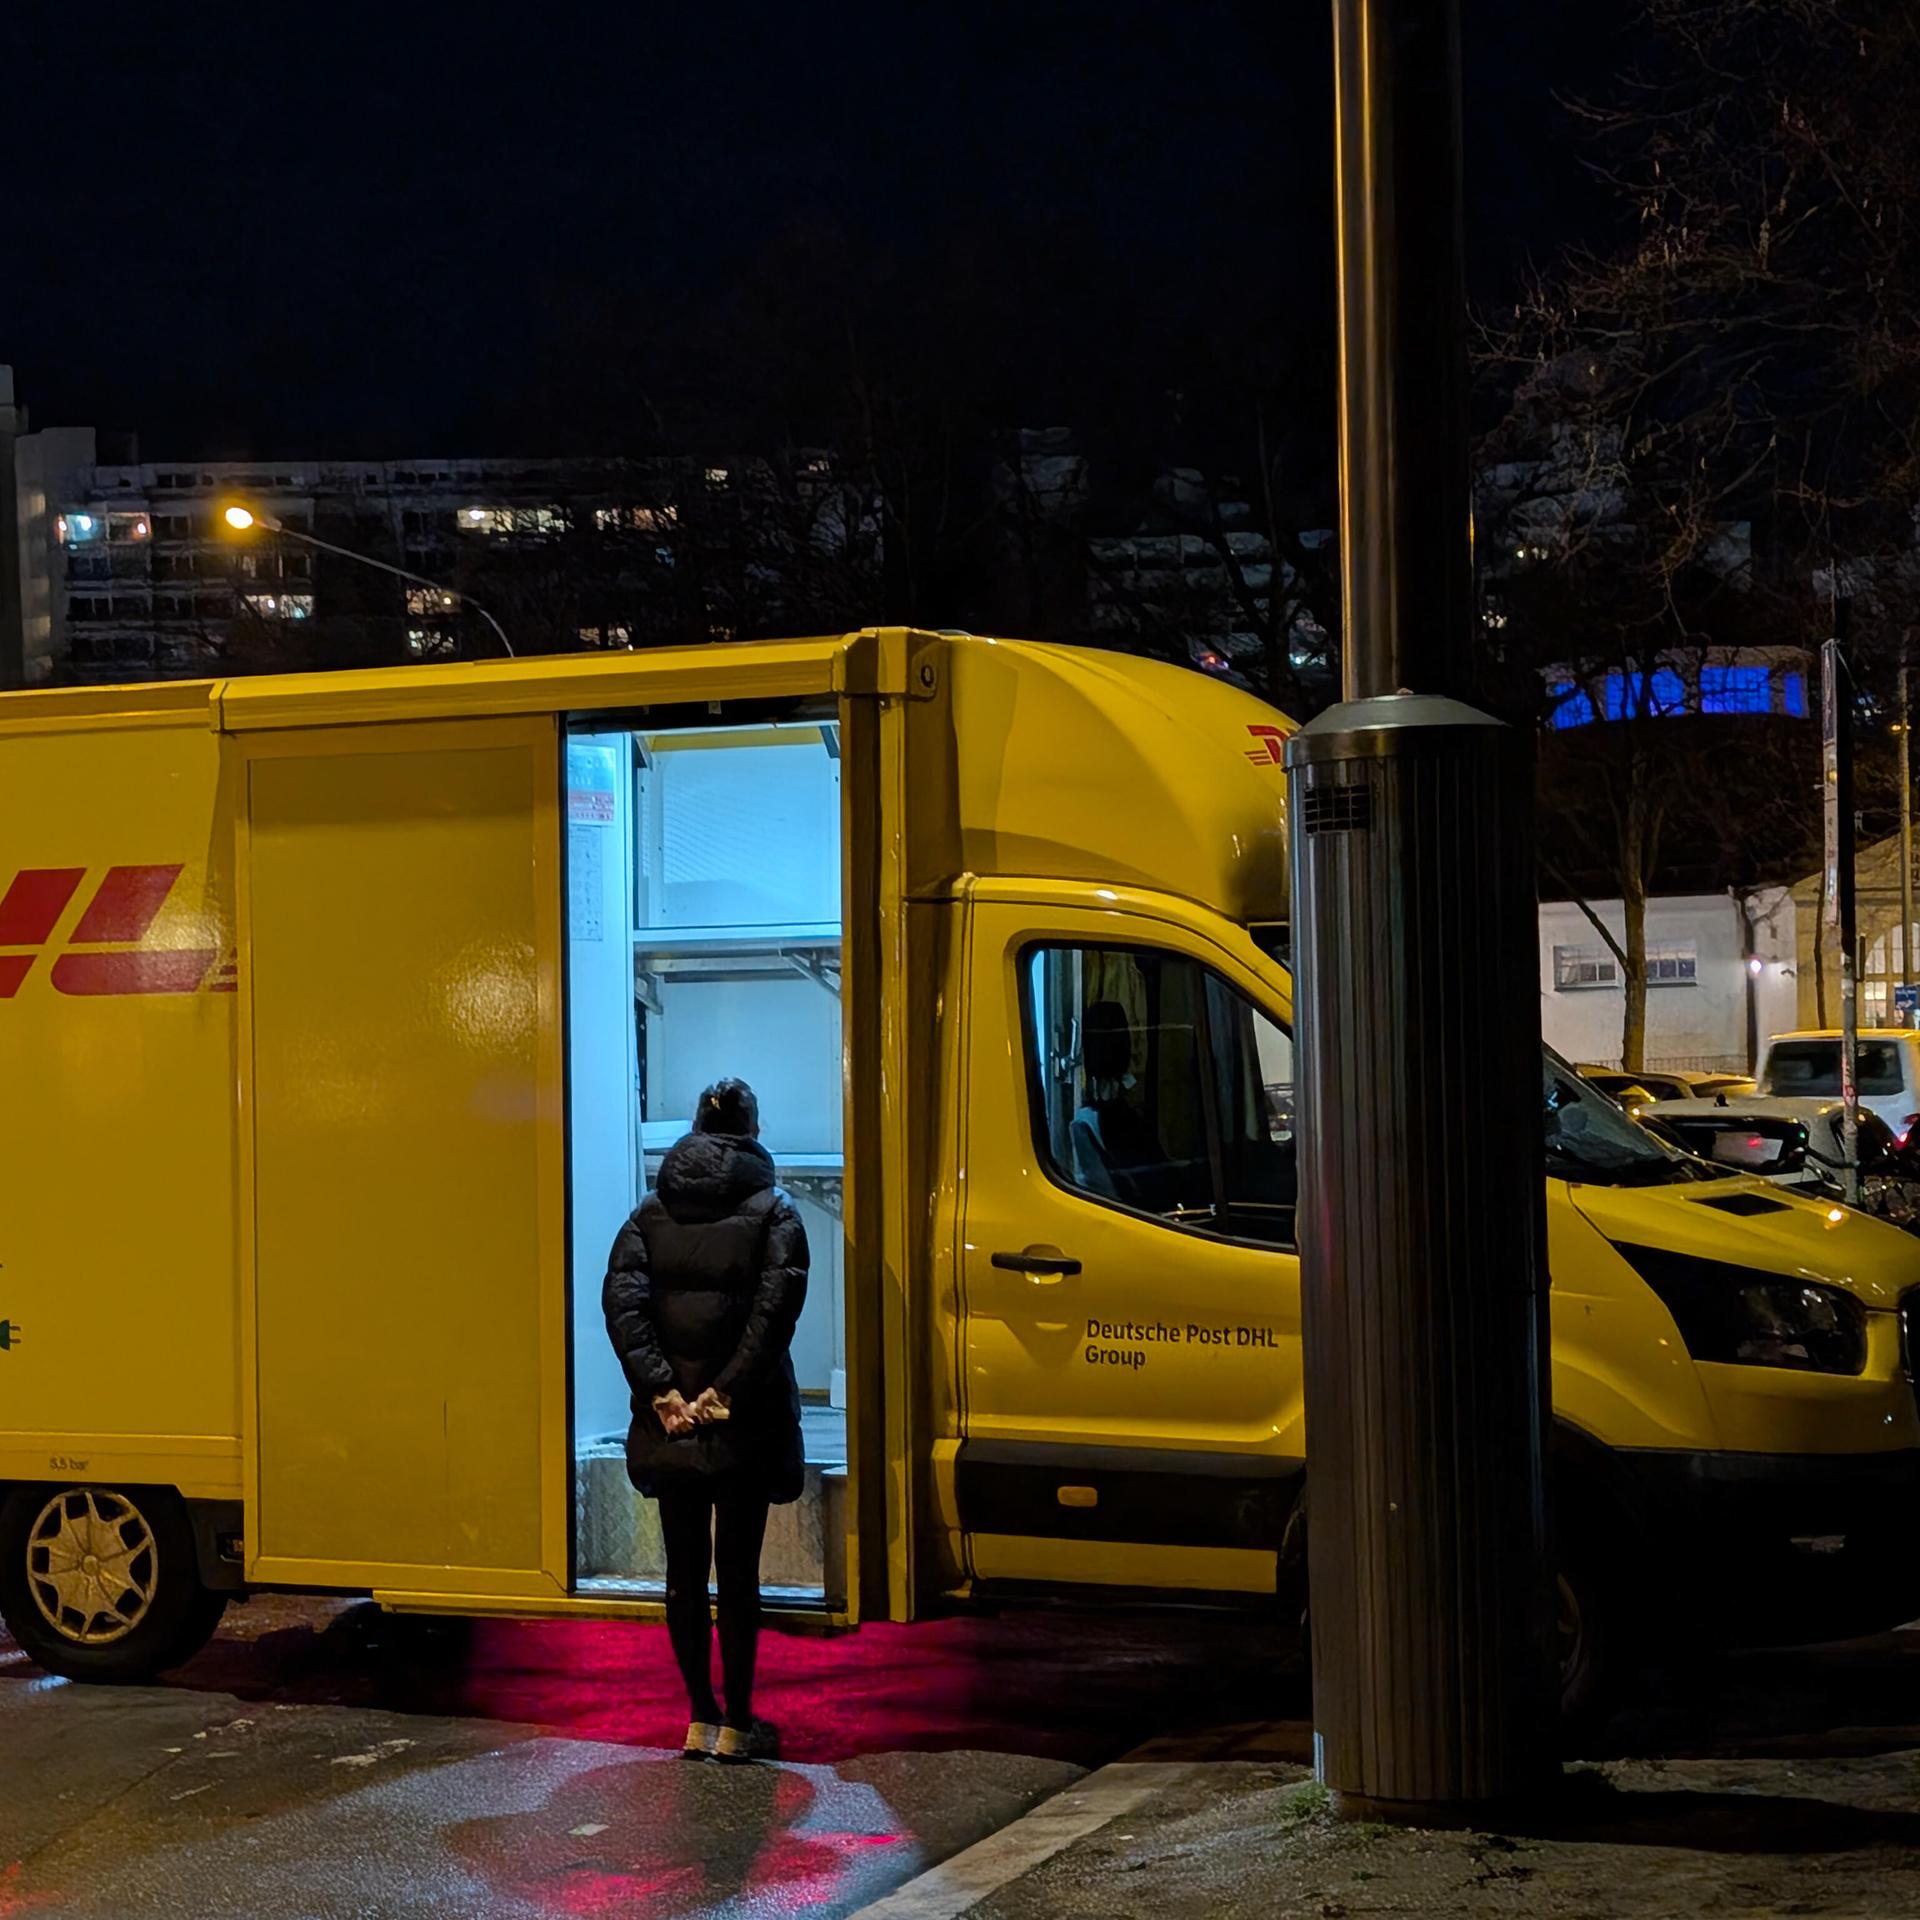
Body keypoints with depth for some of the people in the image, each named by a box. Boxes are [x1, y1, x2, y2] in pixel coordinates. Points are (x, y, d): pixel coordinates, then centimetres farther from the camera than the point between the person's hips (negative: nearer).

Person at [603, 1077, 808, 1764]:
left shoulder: (651, 1212, 7)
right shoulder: (773, 1212, 0)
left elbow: (621, 1302, -5)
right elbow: (776, 1309, -14)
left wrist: (660, 1391, -10)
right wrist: (725, 1394, -14)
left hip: (669, 1422, 2)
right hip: (745, 1424, -2)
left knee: (684, 1568, 11)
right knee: (737, 1568, 4)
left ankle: (701, 1718, 15)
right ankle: (736, 1725, 7)